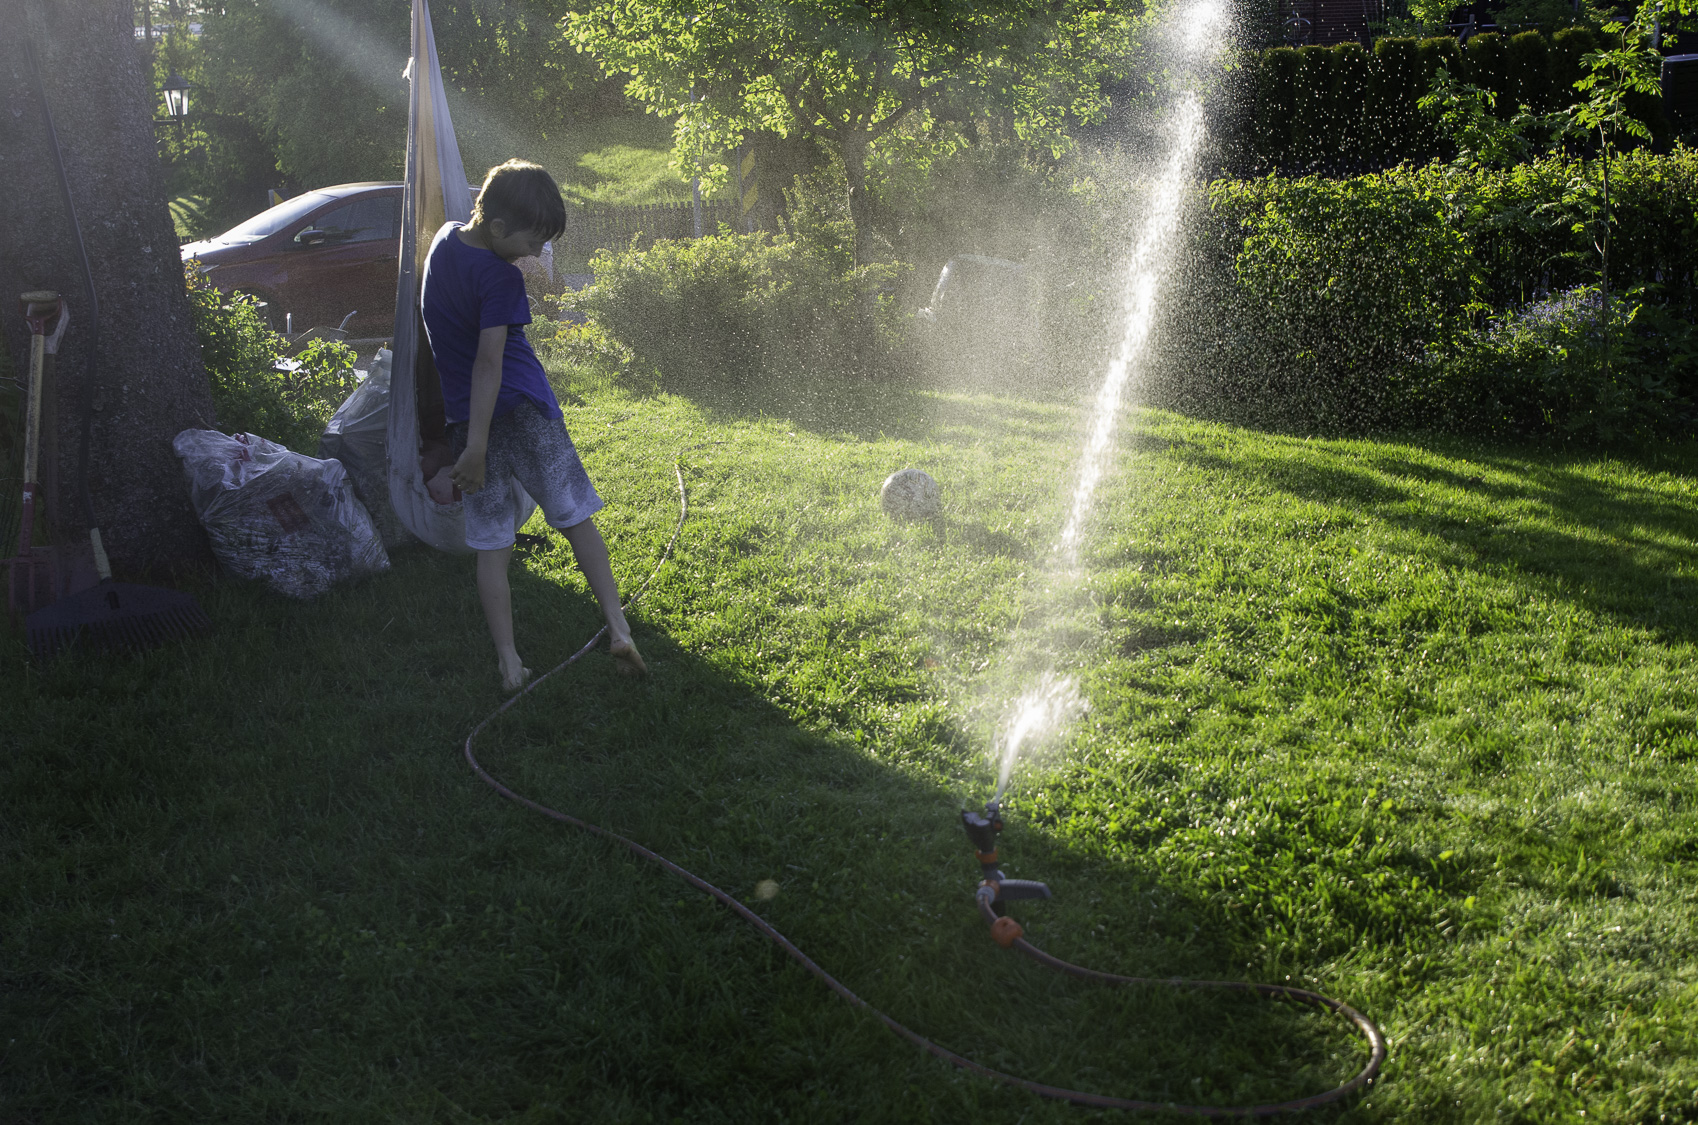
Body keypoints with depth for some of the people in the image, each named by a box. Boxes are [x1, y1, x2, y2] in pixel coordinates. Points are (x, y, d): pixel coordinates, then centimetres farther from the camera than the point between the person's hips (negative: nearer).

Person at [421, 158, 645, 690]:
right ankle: (619, 628, 1)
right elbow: (489, 362, -19)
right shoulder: (500, 278, -15)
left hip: (464, 415, 6)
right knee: (575, 516, 5)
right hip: (521, 407, -6)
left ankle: (509, 664, 6)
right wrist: (477, 445, -19)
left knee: (491, 545, 6)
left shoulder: (444, 239, 8)